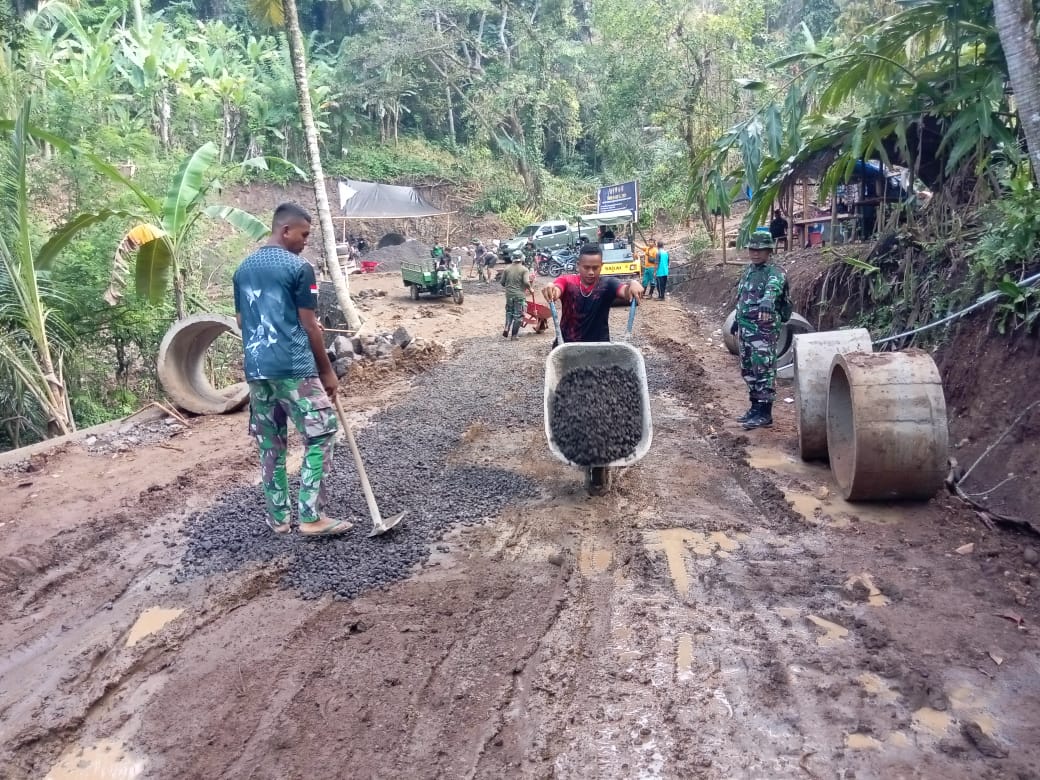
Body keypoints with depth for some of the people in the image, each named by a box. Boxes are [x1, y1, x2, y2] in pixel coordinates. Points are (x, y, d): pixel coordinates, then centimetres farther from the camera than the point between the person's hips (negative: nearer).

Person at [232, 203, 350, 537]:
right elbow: (309, 326, -8)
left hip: (256, 369, 7)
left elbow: (242, 322, 18)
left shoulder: (243, 268, 13)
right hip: (294, 368, -7)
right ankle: (311, 517, -1)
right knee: (320, 436, 1)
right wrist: (327, 371, 0)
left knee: (270, 445, 13)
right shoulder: (299, 268, -8)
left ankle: (278, 517, 20)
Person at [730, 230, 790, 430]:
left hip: (764, 329, -9)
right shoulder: (748, 269, 15)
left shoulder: (775, 273, -12)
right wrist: (737, 319, 28)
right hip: (745, 328, 9)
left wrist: (766, 303, -55)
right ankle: (755, 407, 26)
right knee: (748, 370, 15)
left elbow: (772, 289, -35)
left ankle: (765, 413, -1)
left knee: (764, 370, -6)